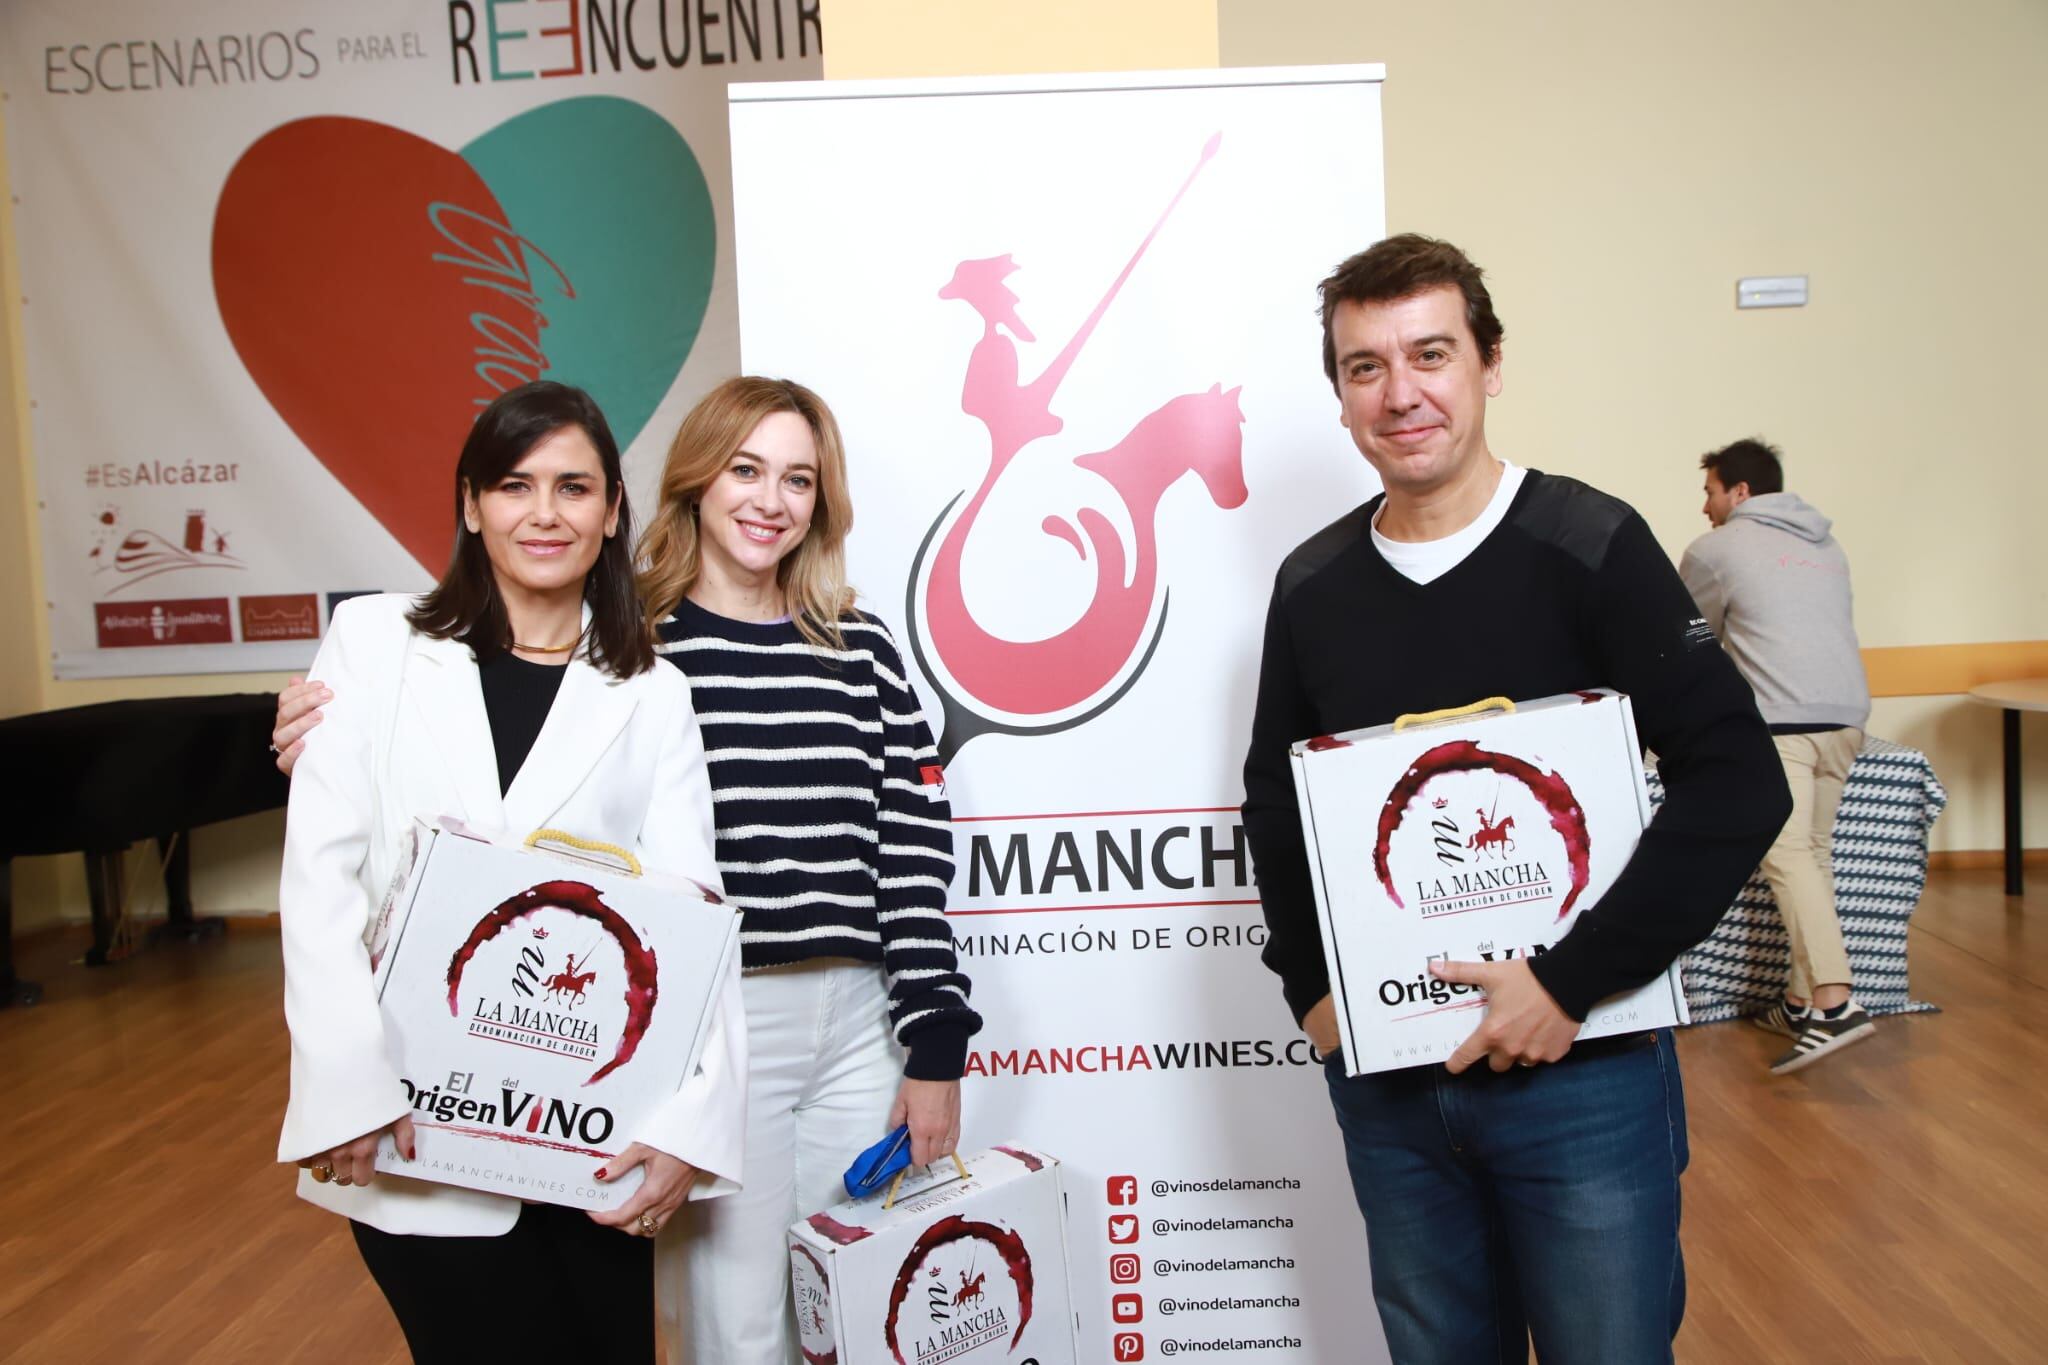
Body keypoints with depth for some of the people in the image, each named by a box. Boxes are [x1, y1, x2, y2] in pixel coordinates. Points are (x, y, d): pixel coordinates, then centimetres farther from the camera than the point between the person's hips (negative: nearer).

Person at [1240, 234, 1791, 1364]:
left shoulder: (1590, 546, -9)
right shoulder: (1311, 585, 2)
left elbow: (1736, 785, -15)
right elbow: (1274, 802, 12)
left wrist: (1572, 983, -19)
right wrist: (1308, 987, 1)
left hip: (1584, 1071, -3)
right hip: (1385, 1080, 4)